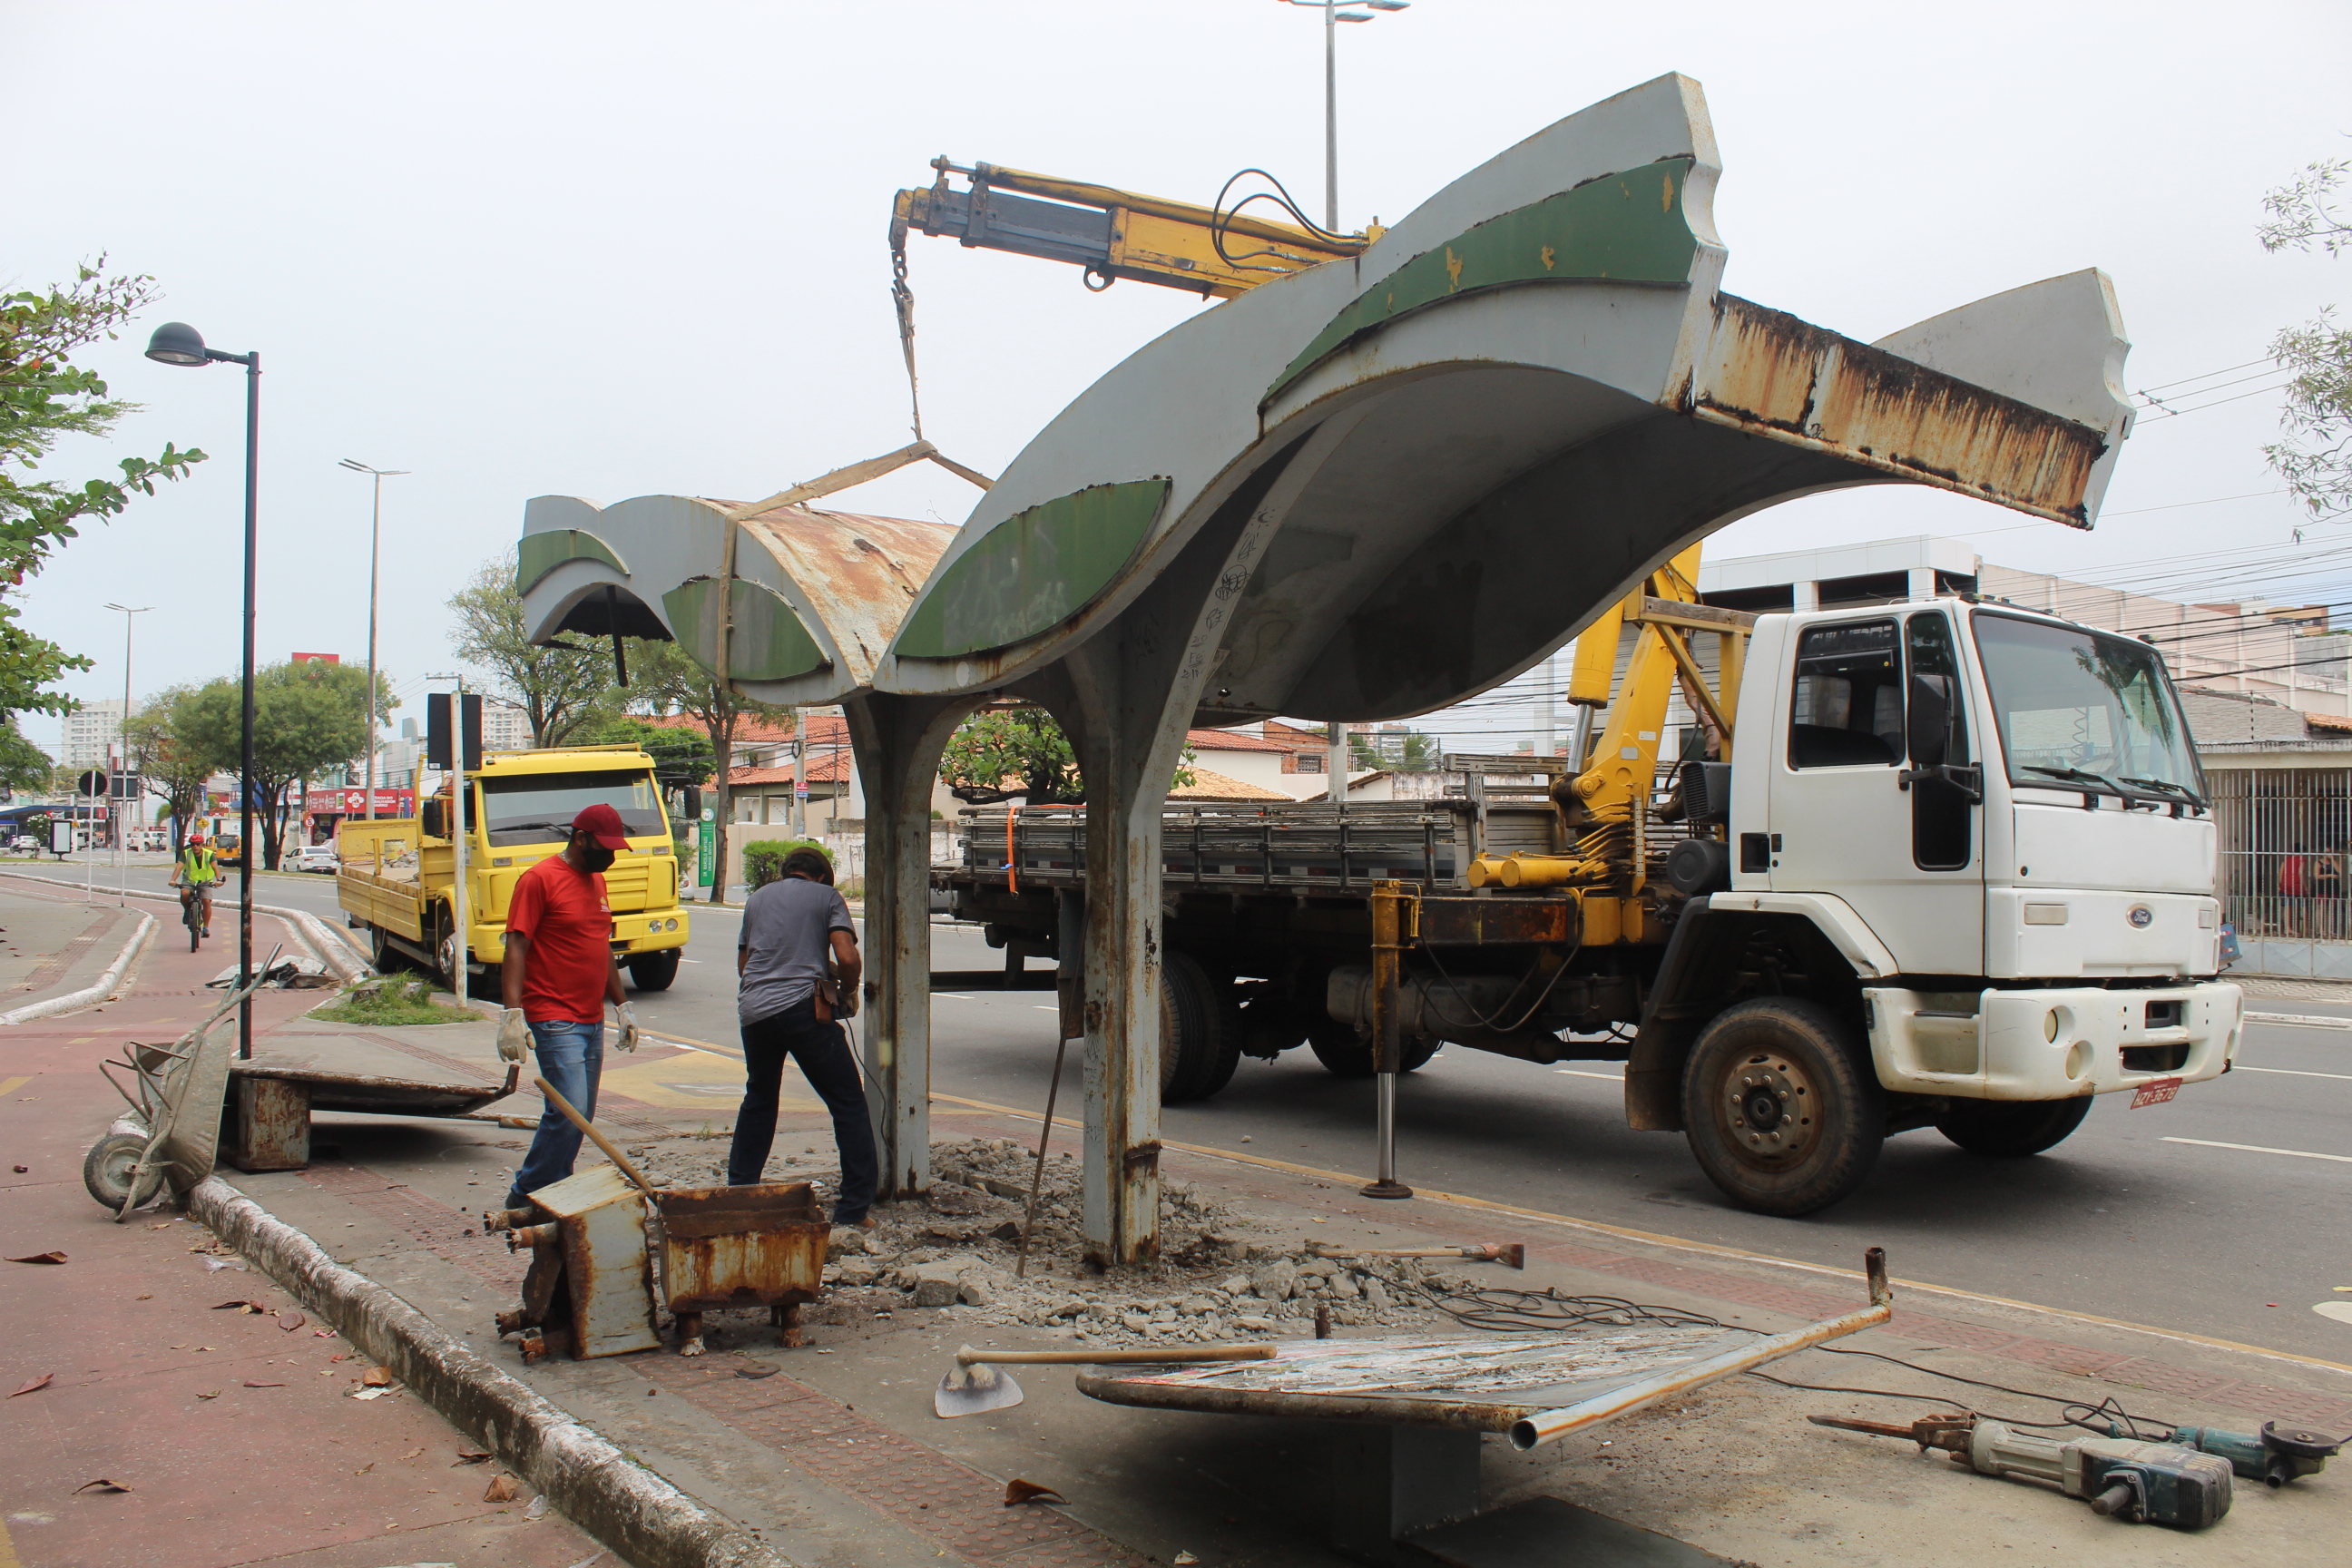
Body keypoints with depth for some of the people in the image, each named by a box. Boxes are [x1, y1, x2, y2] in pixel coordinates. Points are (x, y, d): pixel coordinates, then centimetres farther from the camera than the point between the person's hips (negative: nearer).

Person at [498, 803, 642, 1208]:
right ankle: (526, 1197, -1)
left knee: (582, 1116, 9)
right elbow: (515, 950, -14)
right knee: (569, 1111, -15)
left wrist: (623, 1005, 22)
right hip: (554, 1020, -8)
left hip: (592, 1021, 8)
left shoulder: (597, 881, 16)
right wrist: (513, 1013, -23)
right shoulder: (539, 880, -9)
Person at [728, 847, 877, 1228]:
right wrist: (847, 991, 12)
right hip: (802, 1007, -5)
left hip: (753, 1009, 5)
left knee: (759, 1100, 26)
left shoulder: (757, 897, 20)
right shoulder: (826, 896, 7)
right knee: (848, 1103, 3)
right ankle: (854, 1208, 0)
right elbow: (848, 958, -6)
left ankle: (738, 1192, 29)